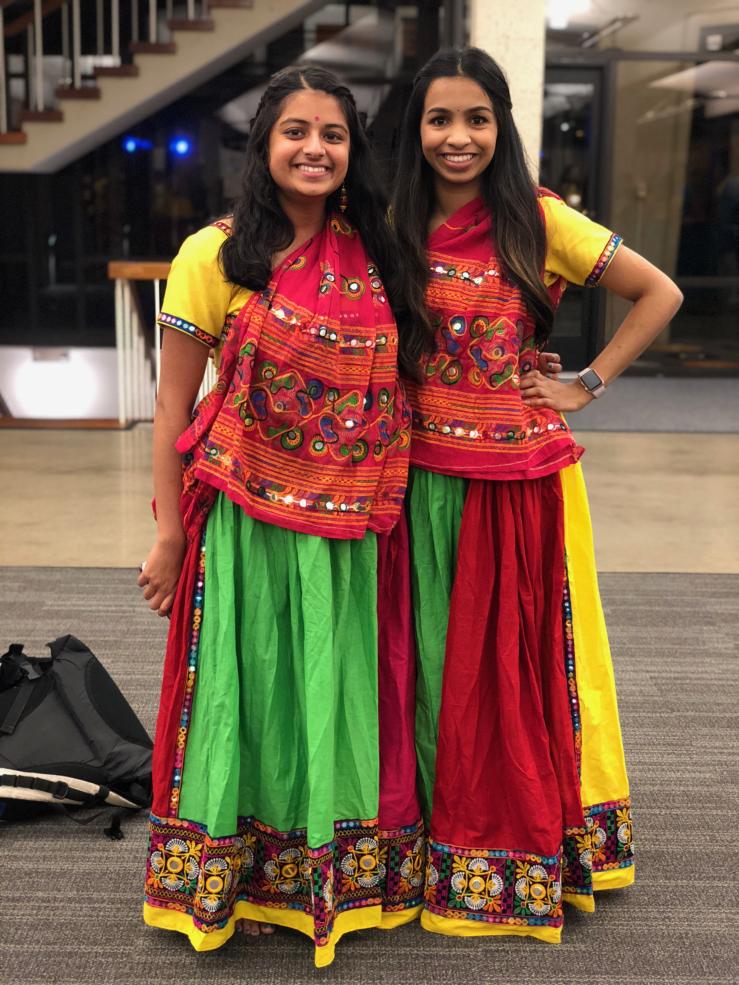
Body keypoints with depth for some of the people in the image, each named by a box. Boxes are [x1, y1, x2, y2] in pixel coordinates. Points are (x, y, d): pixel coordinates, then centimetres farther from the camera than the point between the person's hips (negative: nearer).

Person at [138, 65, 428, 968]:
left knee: (340, 690, 13)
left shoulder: (369, 257, 6)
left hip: (350, 526, 4)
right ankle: (229, 880, 29)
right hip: (248, 518, -3)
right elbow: (174, 407, -5)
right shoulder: (215, 256, -6)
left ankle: (339, 873, 33)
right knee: (252, 688, 7)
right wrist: (169, 534, -6)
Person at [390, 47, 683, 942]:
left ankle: (534, 847, 28)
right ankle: (447, 841, 30)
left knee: (525, 654, 8)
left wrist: (588, 384, -3)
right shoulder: (396, 228, 4)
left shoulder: (540, 222, -4)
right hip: (430, 478, 2)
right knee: (441, 658, 10)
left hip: (525, 476, -2)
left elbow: (659, 294, 1)